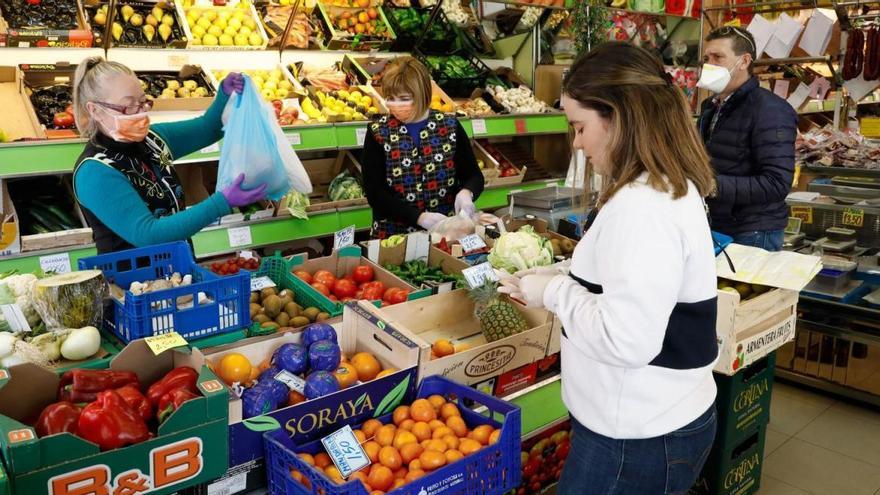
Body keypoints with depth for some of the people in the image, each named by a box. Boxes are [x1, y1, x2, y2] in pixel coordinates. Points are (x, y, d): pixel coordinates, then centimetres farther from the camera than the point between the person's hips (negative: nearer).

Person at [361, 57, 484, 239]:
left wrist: (466, 193, -15)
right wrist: (420, 217, -18)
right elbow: (374, 193, -6)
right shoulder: (378, 133, -1)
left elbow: (473, 176, 7)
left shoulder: (450, 126, 3)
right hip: (394, 236, -2)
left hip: (447, 232, 2)